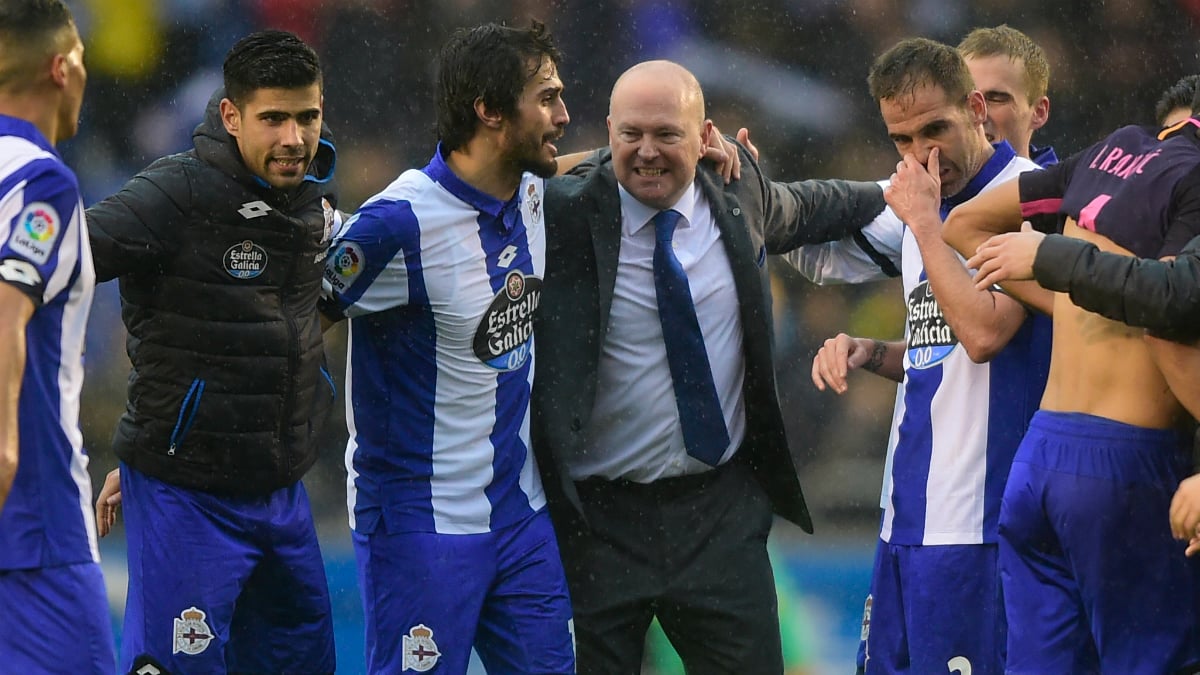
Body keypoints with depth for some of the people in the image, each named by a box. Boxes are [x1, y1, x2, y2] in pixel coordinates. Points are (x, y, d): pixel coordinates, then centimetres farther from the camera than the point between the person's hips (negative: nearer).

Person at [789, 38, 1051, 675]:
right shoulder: (918, 205, 16)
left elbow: (983, 333, -22)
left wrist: (924, 220, -13)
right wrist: (868, 354, 6)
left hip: (977, 521, -8)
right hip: (908, 515, 8)